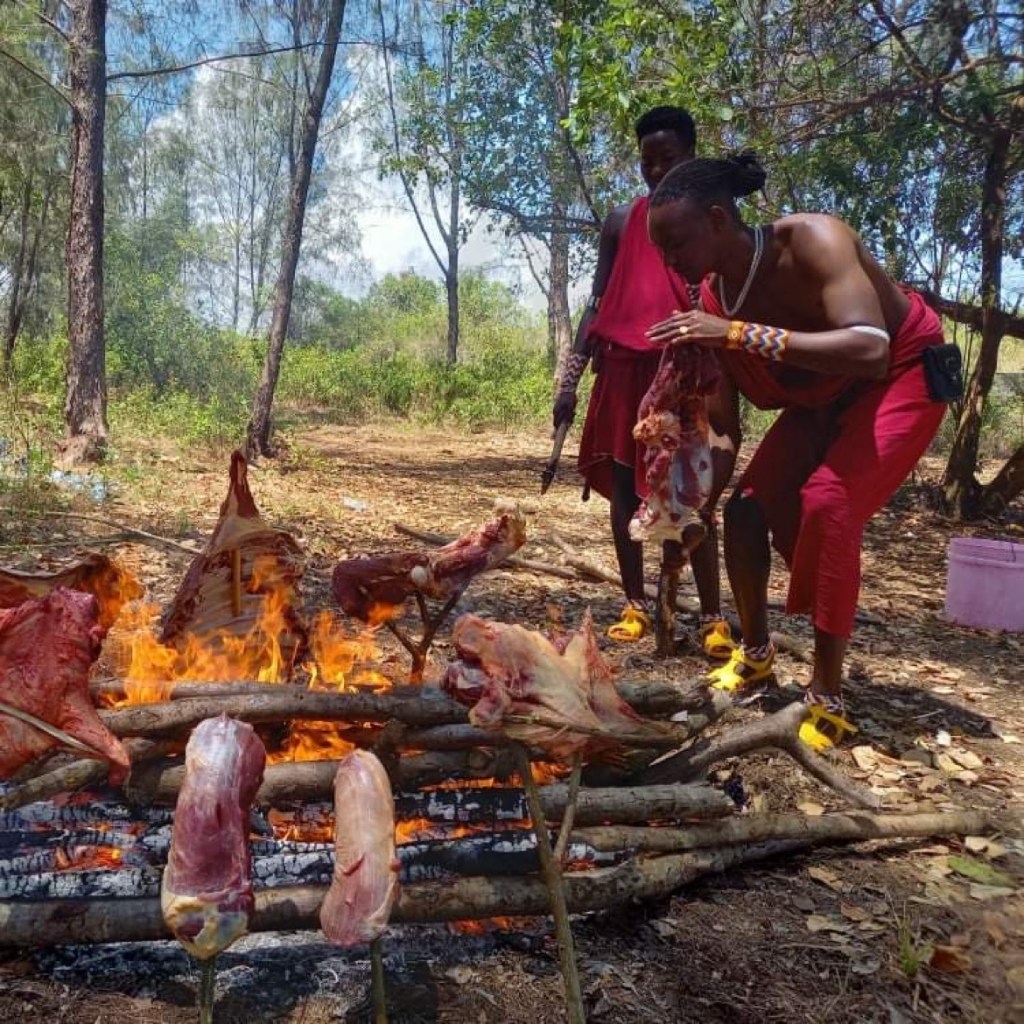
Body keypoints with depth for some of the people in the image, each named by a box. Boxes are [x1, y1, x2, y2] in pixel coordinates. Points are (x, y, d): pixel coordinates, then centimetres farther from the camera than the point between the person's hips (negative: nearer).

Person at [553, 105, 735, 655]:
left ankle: (712, 616, 1)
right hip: (623, 370, 3)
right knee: (624, 490, 5)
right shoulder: (622, 221, 10)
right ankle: (635, 605, 14)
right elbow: (597, 302, 11)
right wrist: (571, 375, 4)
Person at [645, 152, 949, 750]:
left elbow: (869, 351, -45)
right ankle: (756, 653, 20)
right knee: (748, 509, -3)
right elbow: (722, 429, -9)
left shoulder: (811, 239, -31)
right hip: (820, 398, 7)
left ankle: (828, 702, -19)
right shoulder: (712, 299, -13)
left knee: (827, 500, -28)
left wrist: (741, 334, -48)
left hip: (903, 375, -6)